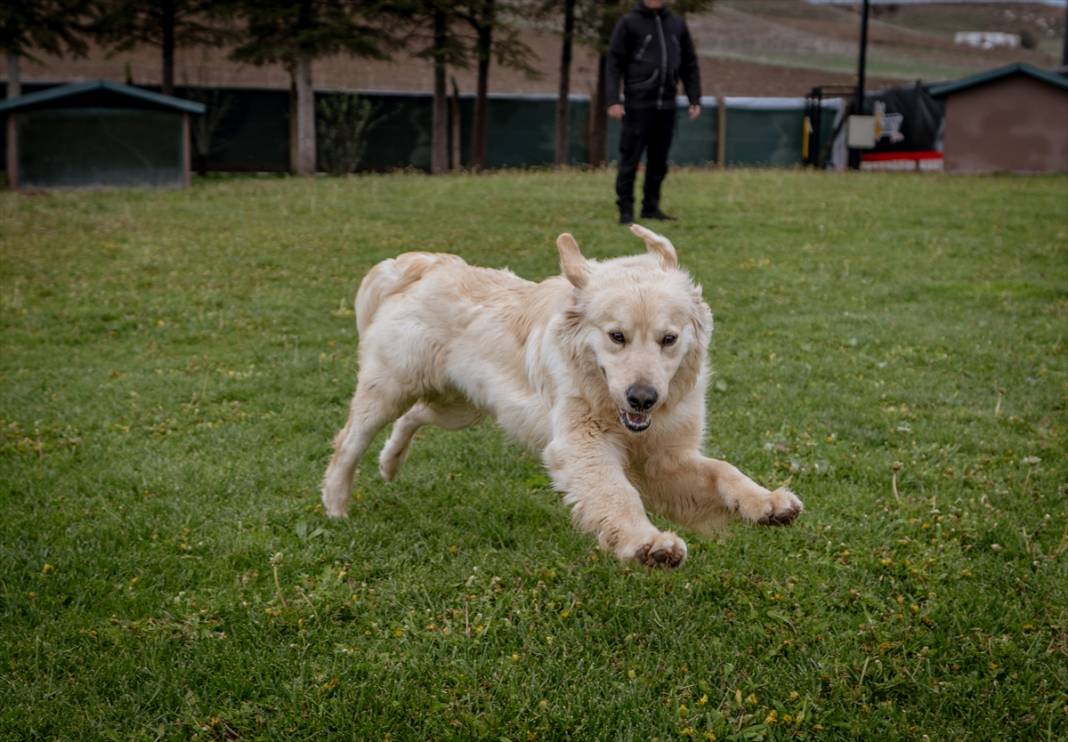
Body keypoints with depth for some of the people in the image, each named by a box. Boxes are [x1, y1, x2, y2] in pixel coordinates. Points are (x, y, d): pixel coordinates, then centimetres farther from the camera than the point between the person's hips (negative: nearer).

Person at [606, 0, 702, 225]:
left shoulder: (677, 24, 12)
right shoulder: (628, 23, 0)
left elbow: (689, 64, 16)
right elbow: (614, 64, -4)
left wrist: (695, 99, 9)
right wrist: (613, 100, -13)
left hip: (667, 105, 4)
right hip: (638, 104, -4)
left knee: (659, 160, 8)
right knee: (630, 160, -3)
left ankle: (651, 207, 16)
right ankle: (626, 210, 3)